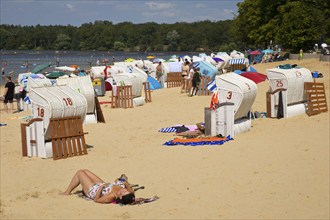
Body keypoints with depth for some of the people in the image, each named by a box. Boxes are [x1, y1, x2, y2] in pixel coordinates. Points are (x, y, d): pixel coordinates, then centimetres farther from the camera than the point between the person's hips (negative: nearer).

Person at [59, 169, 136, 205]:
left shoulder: (112, 196, -44)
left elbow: (96, 199, -32)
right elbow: (132, 191, -7)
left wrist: (101, 187, -37)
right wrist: (127, 184, -22)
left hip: (93, 190, -7)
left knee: (80, 172, 9)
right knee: (85, 171, 24)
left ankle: (67, 192, 30)